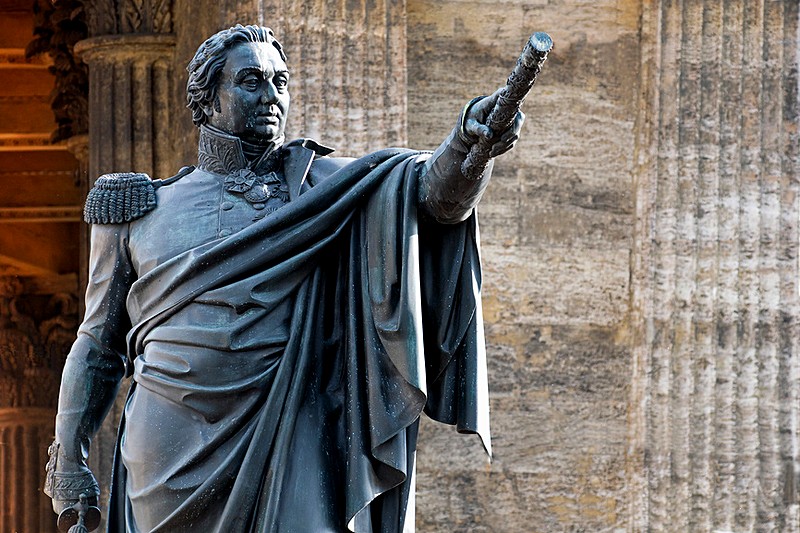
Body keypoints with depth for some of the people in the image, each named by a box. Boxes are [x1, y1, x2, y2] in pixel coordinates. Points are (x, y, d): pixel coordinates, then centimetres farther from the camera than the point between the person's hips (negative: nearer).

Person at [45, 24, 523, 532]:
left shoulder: (318, 187, 5)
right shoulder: (140, 209, 9)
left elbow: (434, 192, -13)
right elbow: (99, 345, 15)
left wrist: (468, 143, -36)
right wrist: (70, 463, 8)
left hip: (287, 446, -1)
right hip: (171, 453, 1)